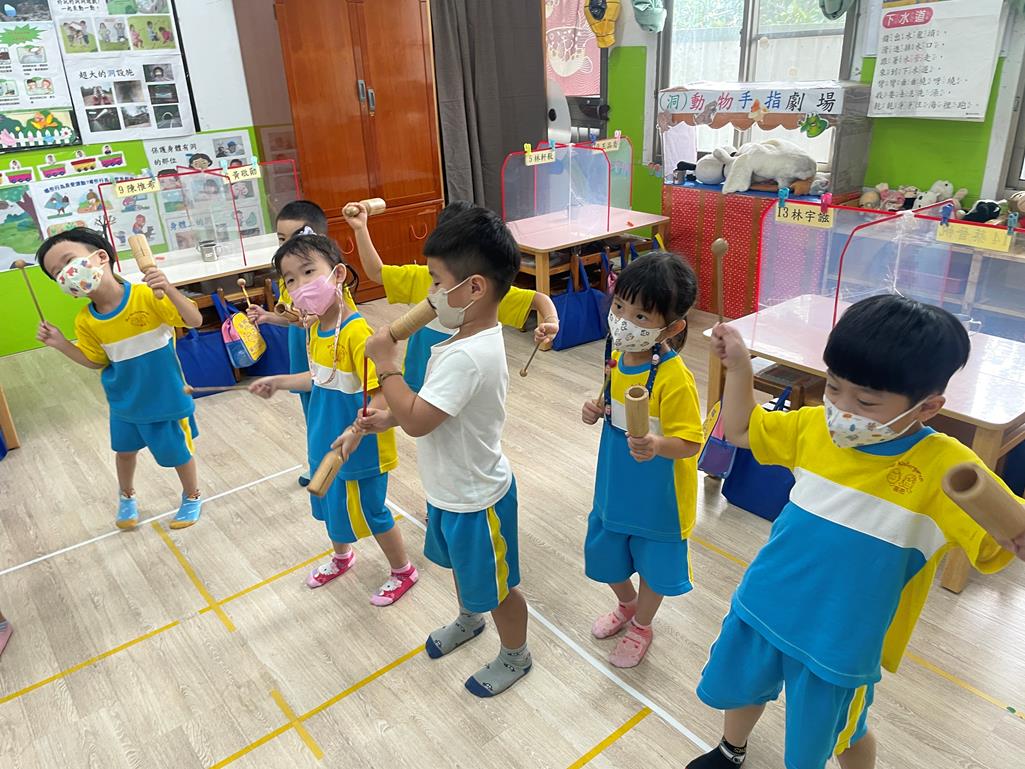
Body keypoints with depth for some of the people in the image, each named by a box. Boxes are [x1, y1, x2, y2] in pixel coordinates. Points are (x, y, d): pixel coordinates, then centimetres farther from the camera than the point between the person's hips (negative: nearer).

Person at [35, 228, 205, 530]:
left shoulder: (147, 295, -26)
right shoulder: (86, 321, -9)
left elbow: (195, 321, -24)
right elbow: (97, 362, 5)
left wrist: (169, 291, -40)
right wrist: (61, 344, -9)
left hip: (165, 397, -5)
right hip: (124, 401, 5)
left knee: (178, 452, 12)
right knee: (125, 450, 26)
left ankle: (192, 497, 41)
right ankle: (127, 497, 55)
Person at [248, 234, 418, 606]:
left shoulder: (356, 333, -29)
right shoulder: (315, 327, -2)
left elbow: (385, 394, -29)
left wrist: (356, 430, -37)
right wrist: (278, 382, 12)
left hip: (360, 448, -8)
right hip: (325, 439, 8)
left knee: (369, 510, 11)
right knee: (329, 502, 27)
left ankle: (402, 571, 37)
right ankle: (341, 556, 56)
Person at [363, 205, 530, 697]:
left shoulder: (467, 356, -36)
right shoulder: (473, 336, -4)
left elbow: (416, 420, -34)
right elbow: (431, 405, 6)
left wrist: (386, 364, -24)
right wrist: (383, 416, -4)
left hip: (475, 500, -9)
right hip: (453, 490, 9)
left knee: (494, 587, 16)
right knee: (461, 567, 33)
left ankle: (515, 657, 42)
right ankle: (468, 620, 60)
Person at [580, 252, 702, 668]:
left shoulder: (674, 378, -29)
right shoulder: (617, 355, -7)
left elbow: (690, 443, -25)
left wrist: (657, 446, -44)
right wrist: (597, 411, -9)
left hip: (657, 494, -6)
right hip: (615, 485, 7)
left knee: (654, 564, 18)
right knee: (605, 554, 24)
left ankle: (642, 626, 47)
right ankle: (627, 605, 55)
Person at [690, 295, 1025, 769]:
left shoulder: (944, 467, -22)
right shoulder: (816, 426, -9)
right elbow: (740, 430, 5)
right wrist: (738, 366, -6)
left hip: (839, 638, -4)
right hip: (764, 605, 5)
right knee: (741, 688, 28)